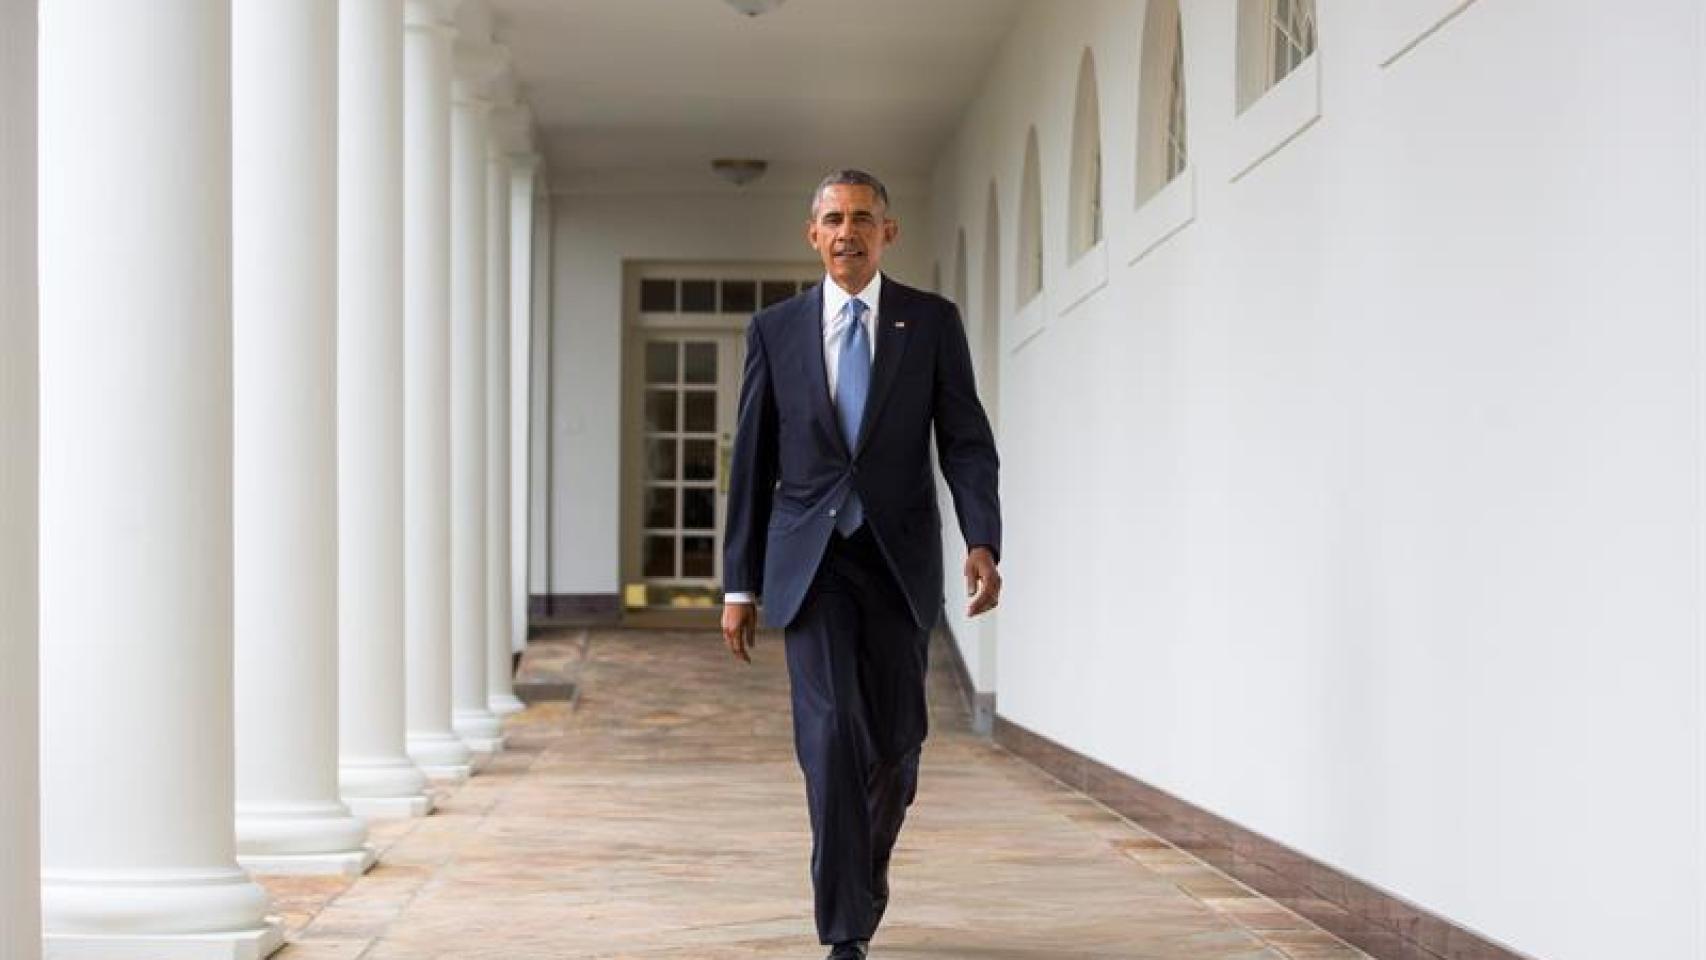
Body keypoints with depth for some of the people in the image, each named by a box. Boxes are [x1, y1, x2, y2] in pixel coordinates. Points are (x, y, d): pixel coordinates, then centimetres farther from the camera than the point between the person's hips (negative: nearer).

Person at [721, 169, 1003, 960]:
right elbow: (752, 464, 7)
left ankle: (868, 863, 36)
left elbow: (966, 442, -1)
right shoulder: (775, 329, 5)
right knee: (831, 733, -13)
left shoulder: (932, 322, 3)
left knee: (895, 738, 6)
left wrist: (982, 541, -18)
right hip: (810, 559, -1)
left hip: (899, 558, 1)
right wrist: (739, 584, 4)